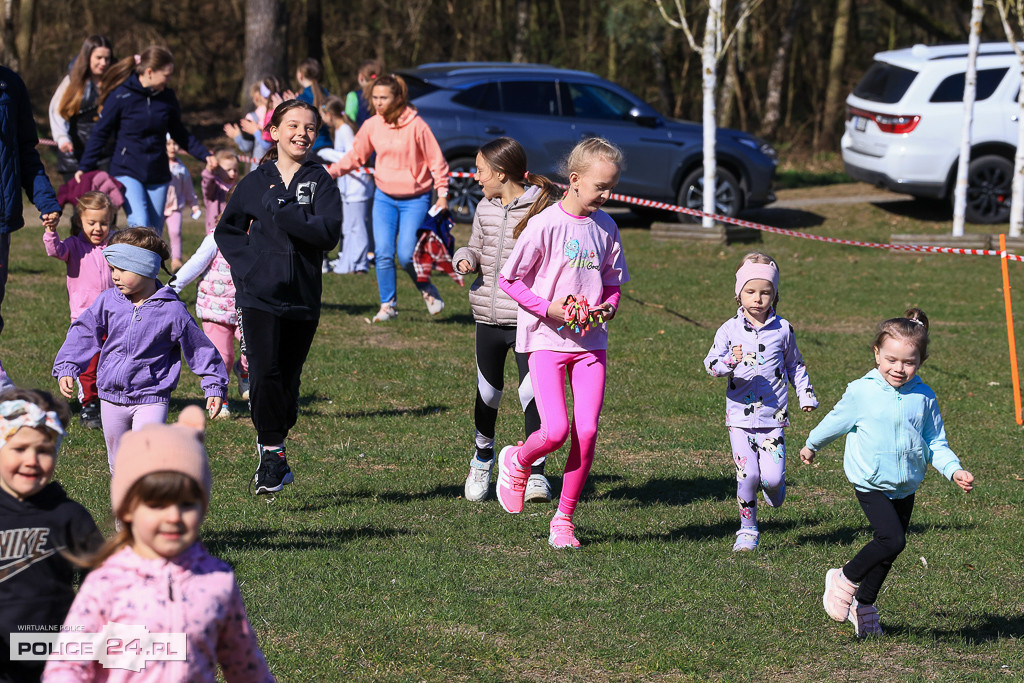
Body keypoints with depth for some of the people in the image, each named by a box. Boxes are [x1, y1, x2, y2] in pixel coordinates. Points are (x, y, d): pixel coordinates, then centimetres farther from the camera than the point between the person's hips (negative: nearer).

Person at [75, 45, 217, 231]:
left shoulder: (167, 96, 3)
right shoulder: (121, 96, -11)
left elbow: (179, 132, 18)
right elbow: (100, 134, -3)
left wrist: (204, 155, 10)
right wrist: (84, 168, -5)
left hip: (158, 174, 5)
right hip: (127, 172, -5)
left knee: (155, 232, 5)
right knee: (140, 225, -22)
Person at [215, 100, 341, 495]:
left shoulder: (320, 182, 1)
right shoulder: (256, 182, 6)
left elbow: (328, 232, -14)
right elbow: (226, 231, 17)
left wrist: (279, 207, -16)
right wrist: (246, 264, 0)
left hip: (303, 299, 0)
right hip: (259, 296, 0)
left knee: (288, 379, 8)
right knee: (264, 373, -16)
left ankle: (272, 445, 28)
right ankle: (272, 449, -2)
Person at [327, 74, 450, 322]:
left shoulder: (416, 125, -14)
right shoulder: (372, 126, -1)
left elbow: (436, 161, -8)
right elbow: (355, 156, 10)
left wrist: (442, 194, -12)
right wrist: (331, 171, -4)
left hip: (415, 200, -4)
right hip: (384, 197, 4)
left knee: (406, 255, -11)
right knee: (383, 254, -4)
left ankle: (427, 290, 17)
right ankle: (388, 305, 9)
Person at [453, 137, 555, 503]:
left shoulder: (542, 210, -10)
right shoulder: (485, 209, 8)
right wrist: (465, 259, 0)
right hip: (488, 317, 5)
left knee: (532, 391, -12)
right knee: (488, 391, 15)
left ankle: (535, 472, -7)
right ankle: (483, 456, 38)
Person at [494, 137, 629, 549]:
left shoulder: (605, 227, 5)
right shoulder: (545, 225, -11)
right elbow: (508, 279, -6)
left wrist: (609, 307, -6)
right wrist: (548, 307, -16)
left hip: (591, 341, 4)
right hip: (547, 339, -4)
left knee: (586, 432, -5)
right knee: (555, 431, -15)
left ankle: (564, 521, 9)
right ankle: (516, 462, 20)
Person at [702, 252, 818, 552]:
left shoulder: (782, 329, 4)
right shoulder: (729, 330, -1)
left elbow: (794, 365, 18)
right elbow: (711, 364, -6)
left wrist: (806, 395, 14)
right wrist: (730, 362, -26)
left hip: (773, 417, 0)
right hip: (740, 416, 0)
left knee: (772, 476, -10)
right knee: (747, 474, -8)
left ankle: (774, 486, 27)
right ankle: (748, 530, 8)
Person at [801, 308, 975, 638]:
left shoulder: (924, 398, 0)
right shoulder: (862, 392, -9)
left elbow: (935, 444, 6)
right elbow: (836, 422, 7)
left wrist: (954, 470, -8)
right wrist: (811, 445, 20)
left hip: (905, 488, 4)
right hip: (871, 484, -4)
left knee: (888, 550, 11)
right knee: (893, 540, -21)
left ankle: (863, 604, 32)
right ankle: (845, 580, 1)